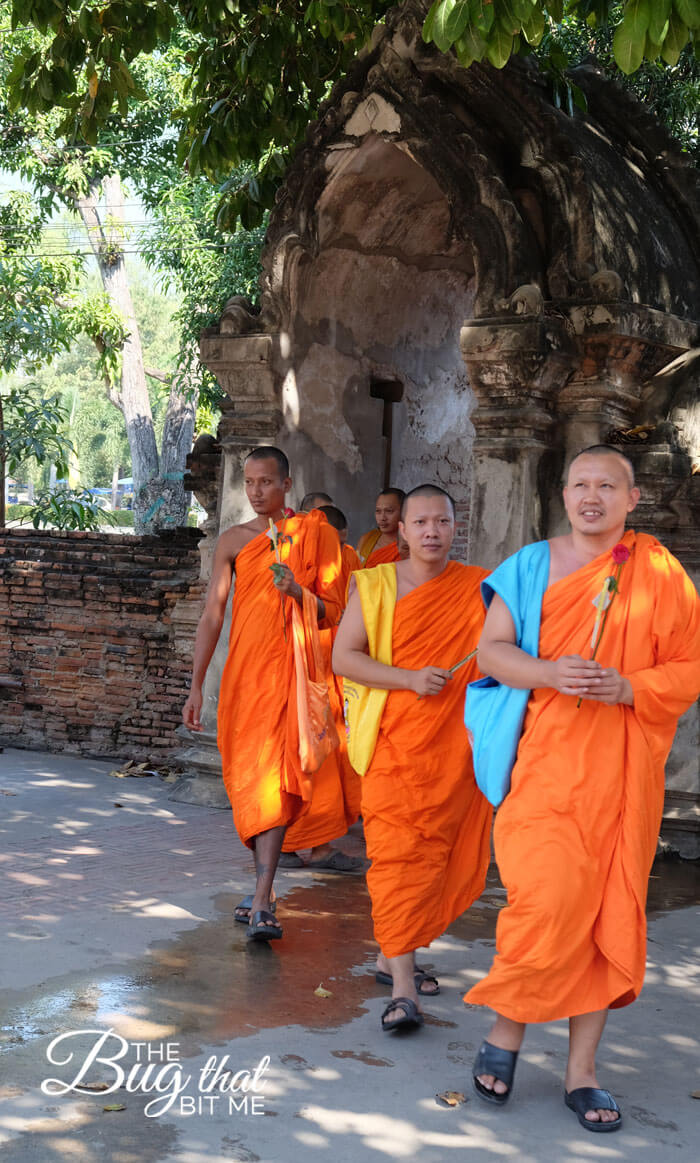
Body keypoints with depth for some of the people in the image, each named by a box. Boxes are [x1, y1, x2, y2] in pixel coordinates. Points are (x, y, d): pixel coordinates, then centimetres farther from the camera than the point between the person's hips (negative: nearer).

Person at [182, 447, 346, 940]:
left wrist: (298, 592, -19)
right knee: (247, 780, 7)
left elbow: (335, 612, 2)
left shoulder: (316, 535, 4)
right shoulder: (233, 541, 10)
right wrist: (196, 686, 2)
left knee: (272, 779, -11)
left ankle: (261, 903, -14)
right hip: (243, 672, 3)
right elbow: (213, 613, 7)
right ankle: (264, 889, 21)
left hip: (289, 671, -3)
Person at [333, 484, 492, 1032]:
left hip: (455, 746, 3)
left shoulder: (479, 588, 9)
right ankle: (403, 987, -10)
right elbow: (343, 657, -2)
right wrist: (409, 679, -15)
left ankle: (393, 954, 28)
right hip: (395, 743, -3)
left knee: (442, 858, 9)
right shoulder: (375, 586, 3)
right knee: (398, 857, -10)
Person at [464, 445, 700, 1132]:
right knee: (547, 903, -13)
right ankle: (506, 1031, 13)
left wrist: (627, 686, -16)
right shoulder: (532, 565, 7)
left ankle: (581, 1070, 16)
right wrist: (550, 673, -18)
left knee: (609, 915, 3)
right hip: (546, 761, -1)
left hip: (622, 772, 1)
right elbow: (490, 649, 1)